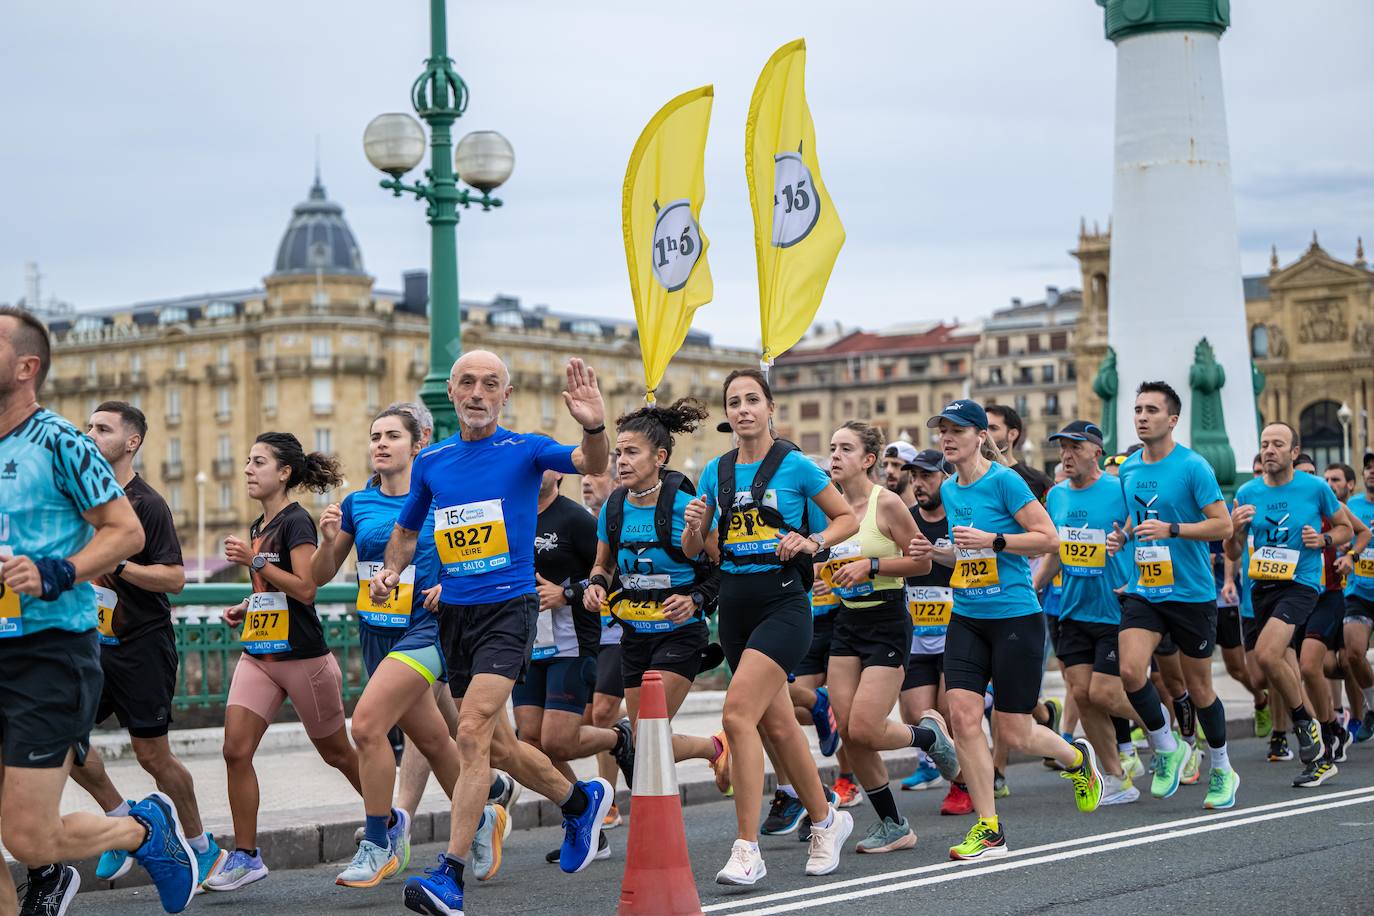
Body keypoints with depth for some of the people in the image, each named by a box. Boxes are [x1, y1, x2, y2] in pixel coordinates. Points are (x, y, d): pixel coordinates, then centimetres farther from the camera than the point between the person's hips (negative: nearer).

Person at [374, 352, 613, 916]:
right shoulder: (430, 462, 9)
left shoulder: (524, 450, -4)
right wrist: (390, 570, 3)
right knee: (497, 746, 13)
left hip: (509, 606, -6)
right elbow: (407, 529, 23)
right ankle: (580, 801, 39)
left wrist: (594, 427, -41)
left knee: (471, 732, -20)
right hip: (453, 613, 6)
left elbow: (592, 464, -20)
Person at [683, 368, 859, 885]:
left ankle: (747, 850, -17)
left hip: (782, 604, -6)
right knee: (777, 725, 13)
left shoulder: (794, 465, -5)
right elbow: (693, 549, 14)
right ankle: (825, 820, 32)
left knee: (738, 713, -20)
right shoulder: (716, 472, 8)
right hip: (734, 605, 6)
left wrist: (812, 541, -14)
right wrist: (694, 527, -7)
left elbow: (847, 519, 4)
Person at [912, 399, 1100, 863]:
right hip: (966, 619, 6)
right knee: (963, 713, -10)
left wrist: (991, 540, -20)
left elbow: (1048, 538, -13)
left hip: (1015, 618, -6)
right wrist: (936, 552, 6)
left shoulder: (1004, 481, -11)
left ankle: (1077, 757, 34)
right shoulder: (949, 490, 10)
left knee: (1013, 733, 0)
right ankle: (988, 829, -1)